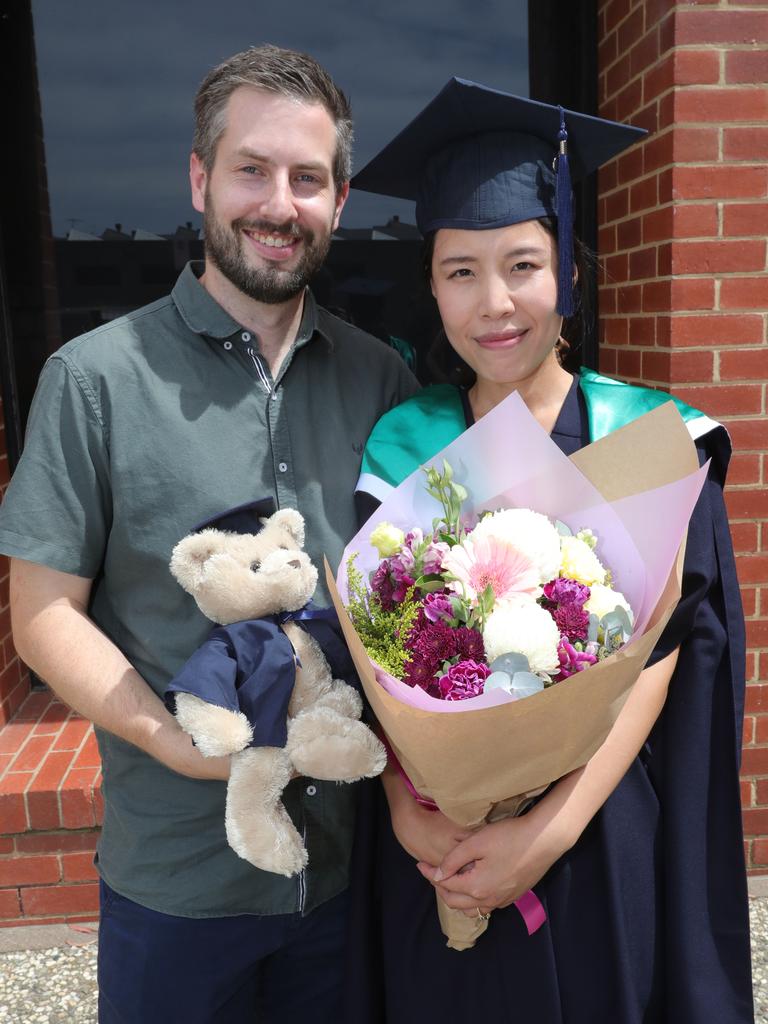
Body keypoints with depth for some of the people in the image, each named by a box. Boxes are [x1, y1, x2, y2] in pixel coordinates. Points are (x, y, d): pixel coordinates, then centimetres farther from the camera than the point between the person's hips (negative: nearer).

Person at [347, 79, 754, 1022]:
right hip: (438, 850, 2)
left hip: (600, 843, -1)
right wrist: (405, 807, -16)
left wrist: (550, 829, -20)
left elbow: (654, 657, -12)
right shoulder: (401, 447, -3)